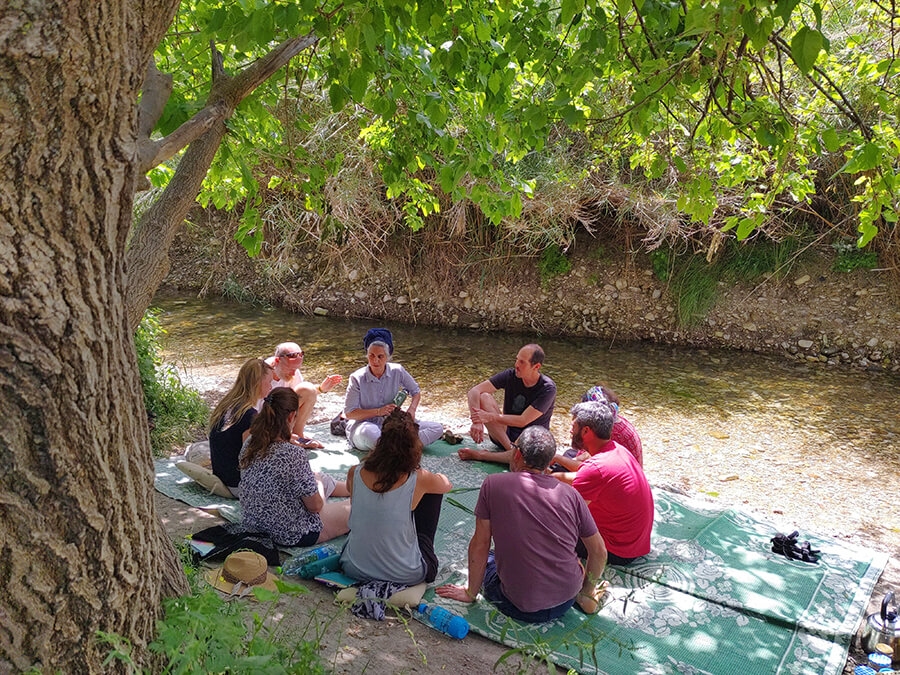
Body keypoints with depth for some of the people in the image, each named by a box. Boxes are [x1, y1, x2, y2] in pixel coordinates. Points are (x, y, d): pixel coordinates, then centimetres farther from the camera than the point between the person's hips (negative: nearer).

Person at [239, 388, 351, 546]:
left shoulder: (249, 444, -10)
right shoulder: (294, 454, -32)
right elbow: (316, 506, -20)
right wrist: (318, 484, -1)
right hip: (294, 535, -8)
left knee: (320, 478, 28)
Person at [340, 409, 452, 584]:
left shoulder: (355, 473, -13)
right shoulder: (419, 480, -19)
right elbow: (447, 484, 6)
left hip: (355, 569, 3)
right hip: (405, 575, -3)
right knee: (433, 491, 13)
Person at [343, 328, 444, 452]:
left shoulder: (397, 371, -4)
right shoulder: (357, 378, -12)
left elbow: (416, 392, 11)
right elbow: (349, 413, -11)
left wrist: (411, 409, -10)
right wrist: (378, 411, -21)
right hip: (364, 424, -4)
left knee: (437, 428, -12)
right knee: (370, 433, -44)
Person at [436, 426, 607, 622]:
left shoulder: (493, 484, -10)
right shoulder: (570, 494, -4)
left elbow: (479, 546, -4)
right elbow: (599, 552, 3)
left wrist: (470, 593, 10)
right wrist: (587, 591, 20)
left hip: (522, 607, -4)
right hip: (566, 601, 4)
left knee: (485, 559, 26)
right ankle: (577, 596, 10)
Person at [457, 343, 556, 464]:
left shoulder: (548, 388, -18)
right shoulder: (511, 375, -8)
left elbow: (522, 421, -22)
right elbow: (474, 391, -14)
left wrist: (490, 417, -28)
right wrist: (476, 421, -31)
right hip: (504, 433, 3)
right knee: (483, 397, -21)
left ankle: (480, 455, -24)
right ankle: (511, 449, -26)